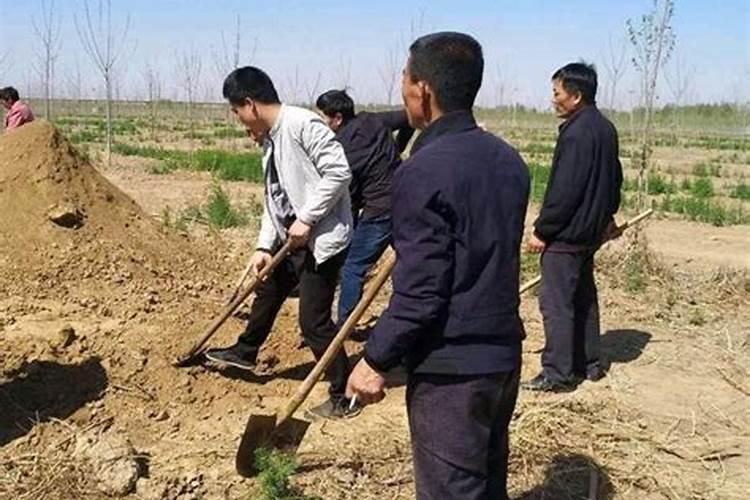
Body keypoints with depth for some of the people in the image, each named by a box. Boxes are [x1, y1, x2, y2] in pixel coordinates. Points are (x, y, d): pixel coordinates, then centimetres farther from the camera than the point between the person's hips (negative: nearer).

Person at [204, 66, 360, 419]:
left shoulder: (302, 124, -20)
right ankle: (245, 352, 51)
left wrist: (306, 219, -22)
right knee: (267, 291, 26)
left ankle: (345, 397, 10)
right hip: (292, 237, 10)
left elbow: (339, 172, -25)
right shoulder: (269, 139, 10)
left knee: (313, 321, -5)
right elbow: (273, 196, 14)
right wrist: (264, 246, 7)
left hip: (323, 238, -10)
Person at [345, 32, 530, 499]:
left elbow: (420, 293, -21)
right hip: (504, 353, 8)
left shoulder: (424, 171, -19)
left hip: (449, 368, -8)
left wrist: (376, 360, -10)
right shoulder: (508, 159, 6)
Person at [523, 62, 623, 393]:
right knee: (584, 297, 18)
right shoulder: (605, 128, 10)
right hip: (590, 231, 10)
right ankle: (589, 363, 28)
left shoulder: (577, 133, -21)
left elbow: (564, 191, -23)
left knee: (556, 303, -4)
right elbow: (614, 177, 21)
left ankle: (558, 374, 2)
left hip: (566, 234, -10)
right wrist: (607, 215, 31)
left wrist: (542, 231, -16)